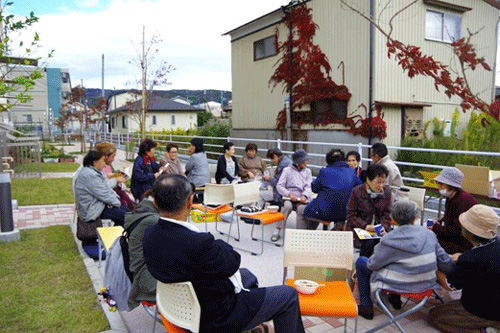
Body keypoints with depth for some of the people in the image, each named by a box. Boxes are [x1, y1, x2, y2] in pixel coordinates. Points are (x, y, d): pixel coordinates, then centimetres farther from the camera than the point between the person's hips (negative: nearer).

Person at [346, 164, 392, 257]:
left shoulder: (386, 192, 4)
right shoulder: (357, 191, -8)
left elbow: (386, 214, 7)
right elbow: (351, 215, -6)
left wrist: (384, 227, -14)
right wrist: (365, 226, -21)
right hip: (358, 228, -3)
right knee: (370, 242, -30)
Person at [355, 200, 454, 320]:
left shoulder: (389, 241, -21)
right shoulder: (429, 235, -8)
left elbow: (372, 265, -10)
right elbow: (444, 261, 0)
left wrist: (378, 248, 8)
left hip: (398, 285, -6)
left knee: (361, 262, 13)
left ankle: (366, 308, 17)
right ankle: (395, 299, 42)